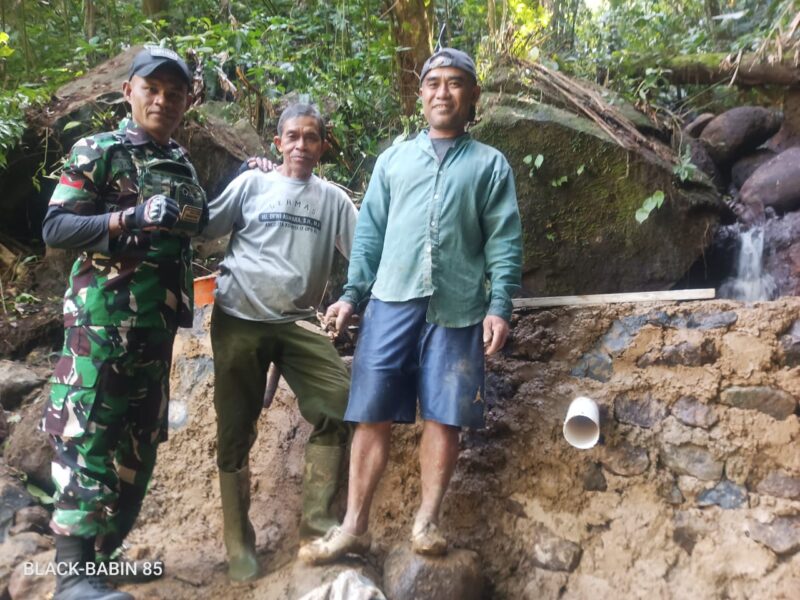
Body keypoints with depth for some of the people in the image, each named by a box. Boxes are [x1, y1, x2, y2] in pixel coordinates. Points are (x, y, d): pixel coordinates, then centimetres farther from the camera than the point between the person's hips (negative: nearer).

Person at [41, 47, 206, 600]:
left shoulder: (182, 164, 15)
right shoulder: (98, 152, -4)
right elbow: (55, 228, -10)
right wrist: (128, 219, -23)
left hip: (157, 323, 8)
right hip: (104, 318, -7)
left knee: (137, 445, 12)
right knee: (87, 439, -5)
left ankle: (102, 555, 24)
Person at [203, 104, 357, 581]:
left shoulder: (334, 199, 10)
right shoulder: (252, 184, 5)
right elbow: (206, 228, 3)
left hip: (298, 323, 2)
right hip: (239, 318, -2)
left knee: (339, 405, -10)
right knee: (237, 430, 4)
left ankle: (317, 517, 6)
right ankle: (239, 541, 17)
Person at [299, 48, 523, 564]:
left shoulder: (490, 164, 10)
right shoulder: (393, 159, 16)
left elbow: (504, 241, 3)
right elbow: (370, 232, 14)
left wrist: (500, 306, -7)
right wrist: (352, 294, 7)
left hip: (457, 309, -1)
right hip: (391, 303, 2)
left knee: (445, 417, 2)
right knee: (373, 416, 1)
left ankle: (427, 521, 17)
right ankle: (354, 527, 11)